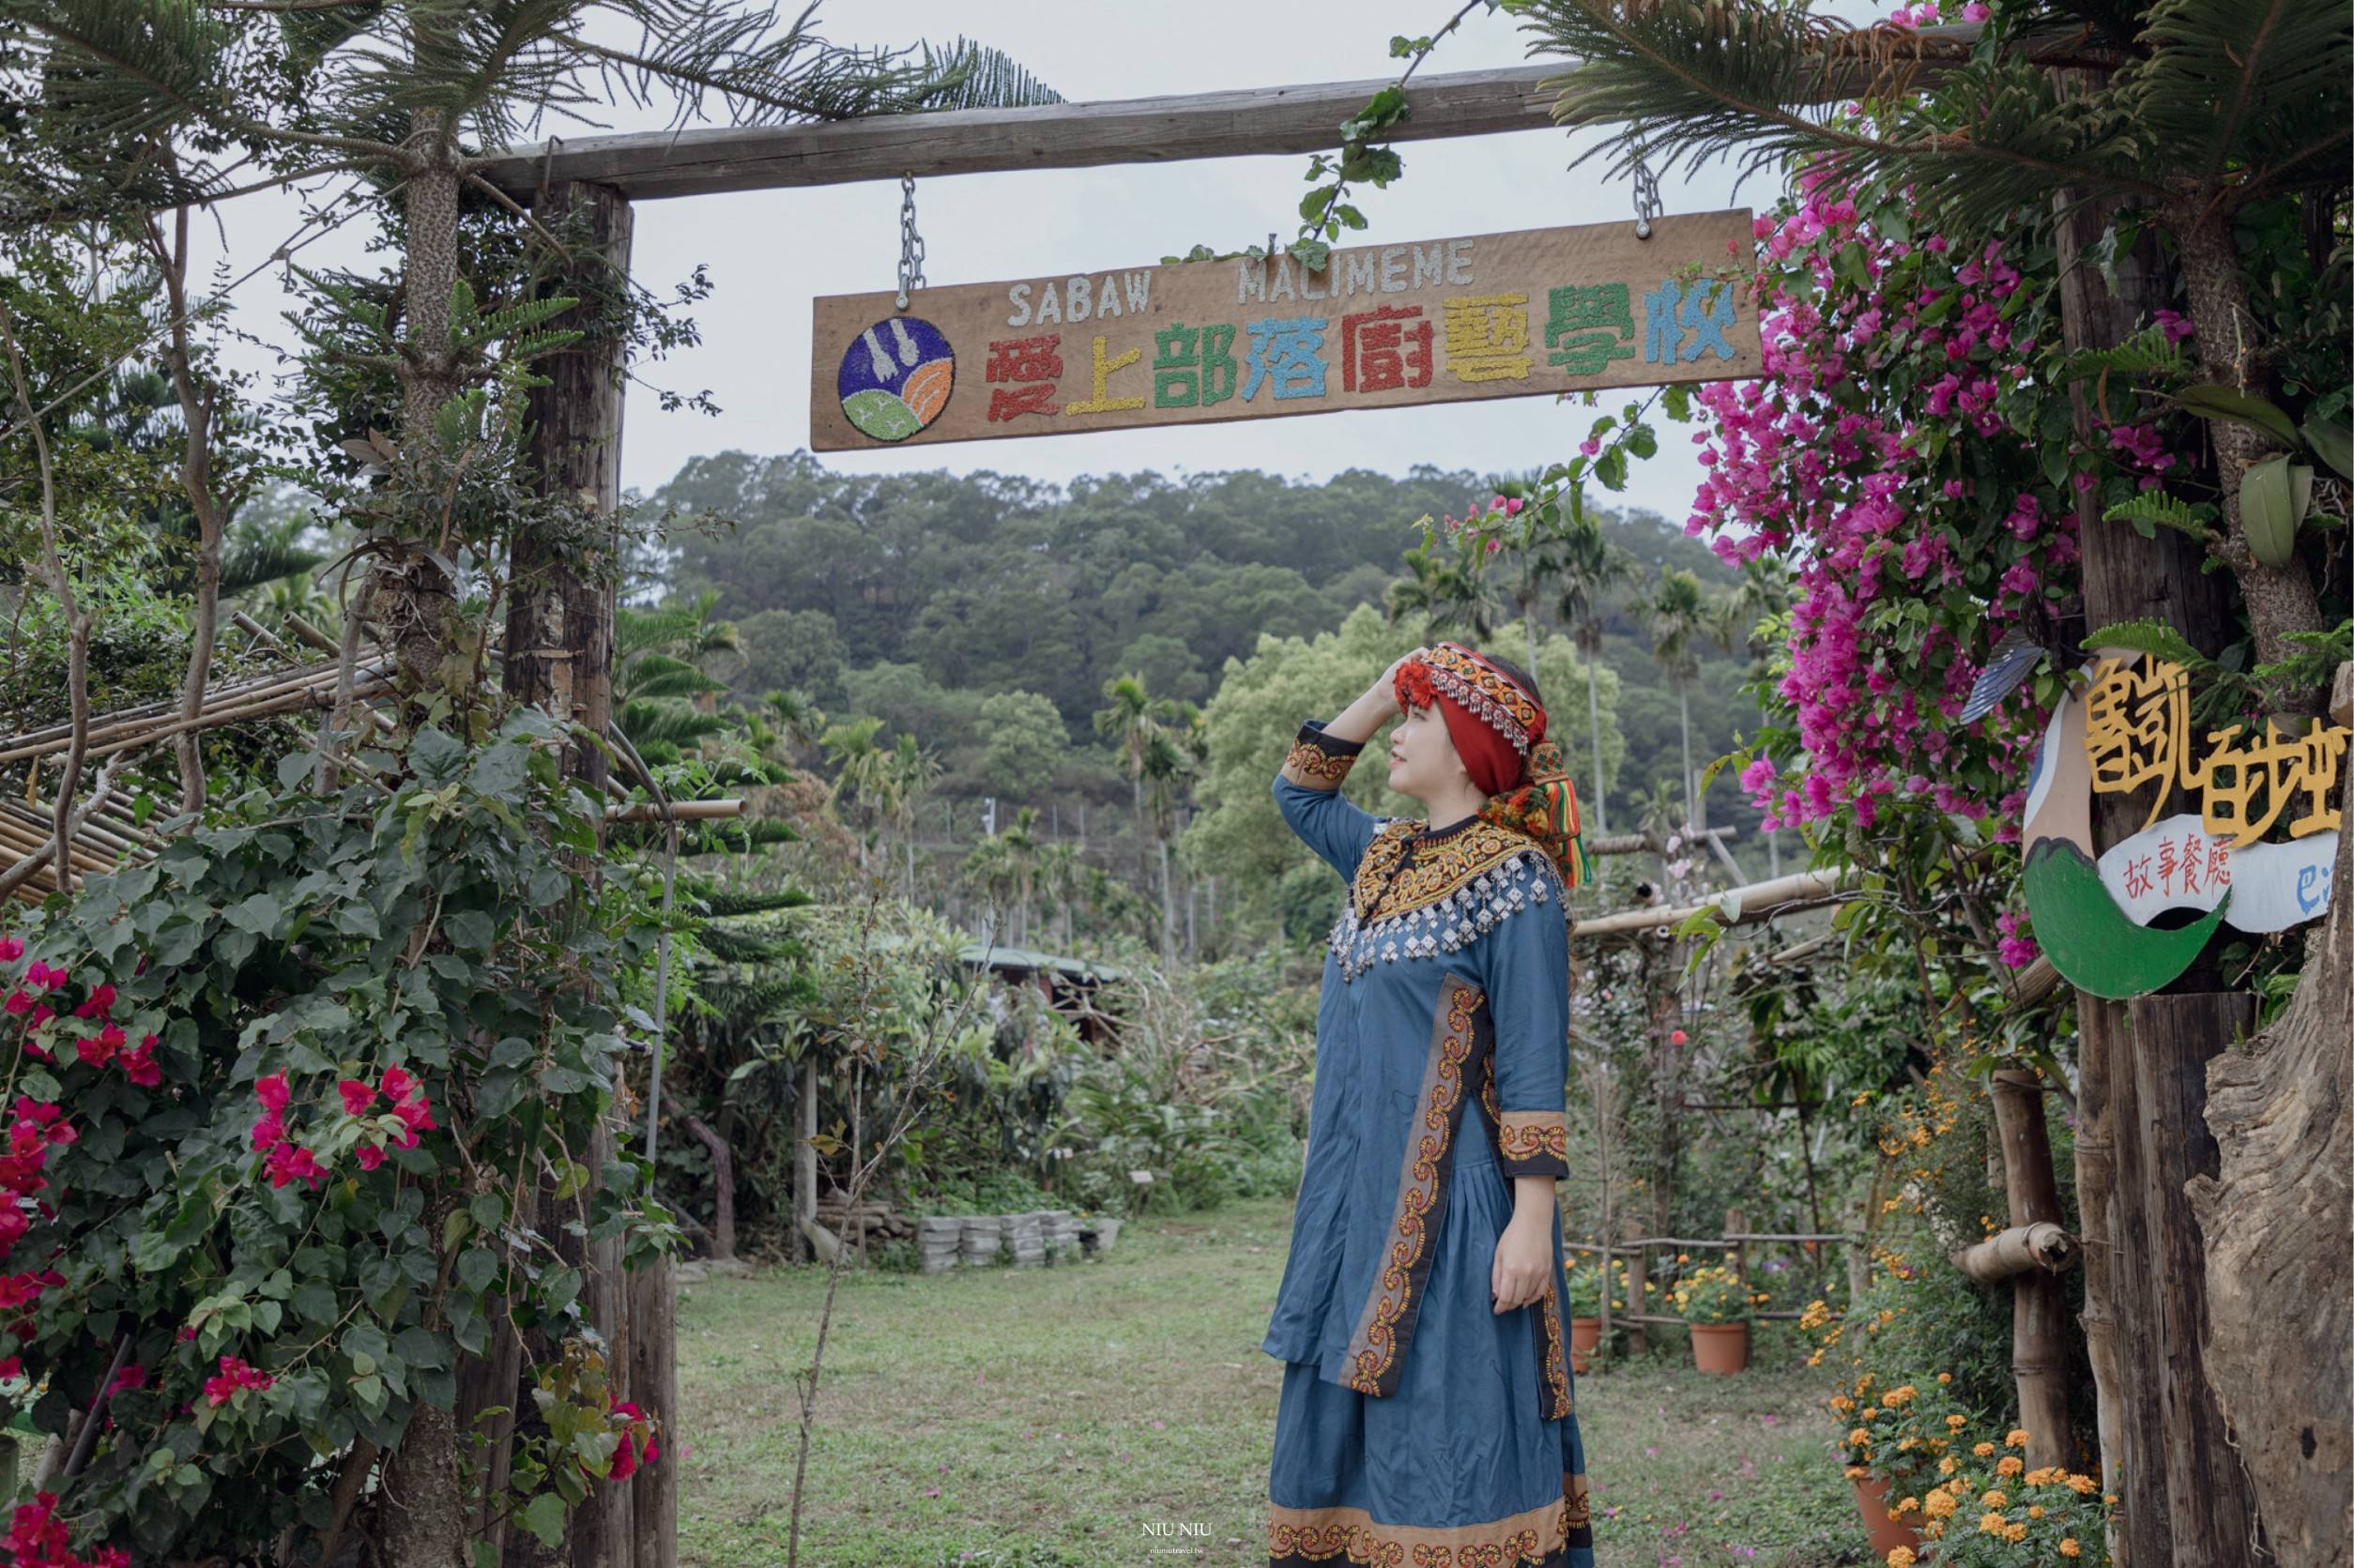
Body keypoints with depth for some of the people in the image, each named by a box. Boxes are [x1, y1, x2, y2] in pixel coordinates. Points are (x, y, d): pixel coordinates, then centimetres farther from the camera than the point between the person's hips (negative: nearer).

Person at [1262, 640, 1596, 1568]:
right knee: (1339, 1423, 12)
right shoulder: (1386, 859, 12)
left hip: (1448, 1206, -8)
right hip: (1358, 1196, 8)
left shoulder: (1513, 881, -10)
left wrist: (1531, 1220, -19)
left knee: (1444, 1419, -4)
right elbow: (1299, 793, 29)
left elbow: (1534, 1070, -14)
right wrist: (1378, 695, 16)